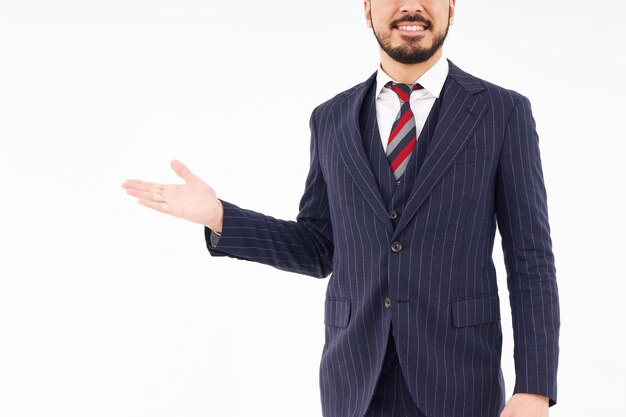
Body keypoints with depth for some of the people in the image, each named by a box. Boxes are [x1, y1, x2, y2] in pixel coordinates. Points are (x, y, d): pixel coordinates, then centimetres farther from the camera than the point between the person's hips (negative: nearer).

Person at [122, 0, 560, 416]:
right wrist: (217, 215, -2)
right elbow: (319, 251, 12)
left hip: (456, 379, -2)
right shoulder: (333, 119, 7)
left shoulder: (504, 112, -2)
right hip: (356, 378, 3)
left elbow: (531, 260, -4)